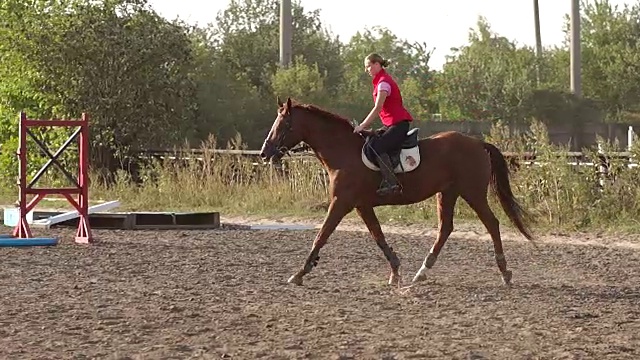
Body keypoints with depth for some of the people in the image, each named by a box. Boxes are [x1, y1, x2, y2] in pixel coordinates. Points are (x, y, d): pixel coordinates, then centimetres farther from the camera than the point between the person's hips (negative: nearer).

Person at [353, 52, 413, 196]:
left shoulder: (383, 82, -14)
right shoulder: (381, 81, 18)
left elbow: (378, 108, -19)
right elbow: (380, 108, 20)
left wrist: (363, 125, -16)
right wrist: (365, 125, 14)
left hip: (399, 123, -11)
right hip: (391, 124, 11)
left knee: (377, 147, -27)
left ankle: (391, 183, -33)